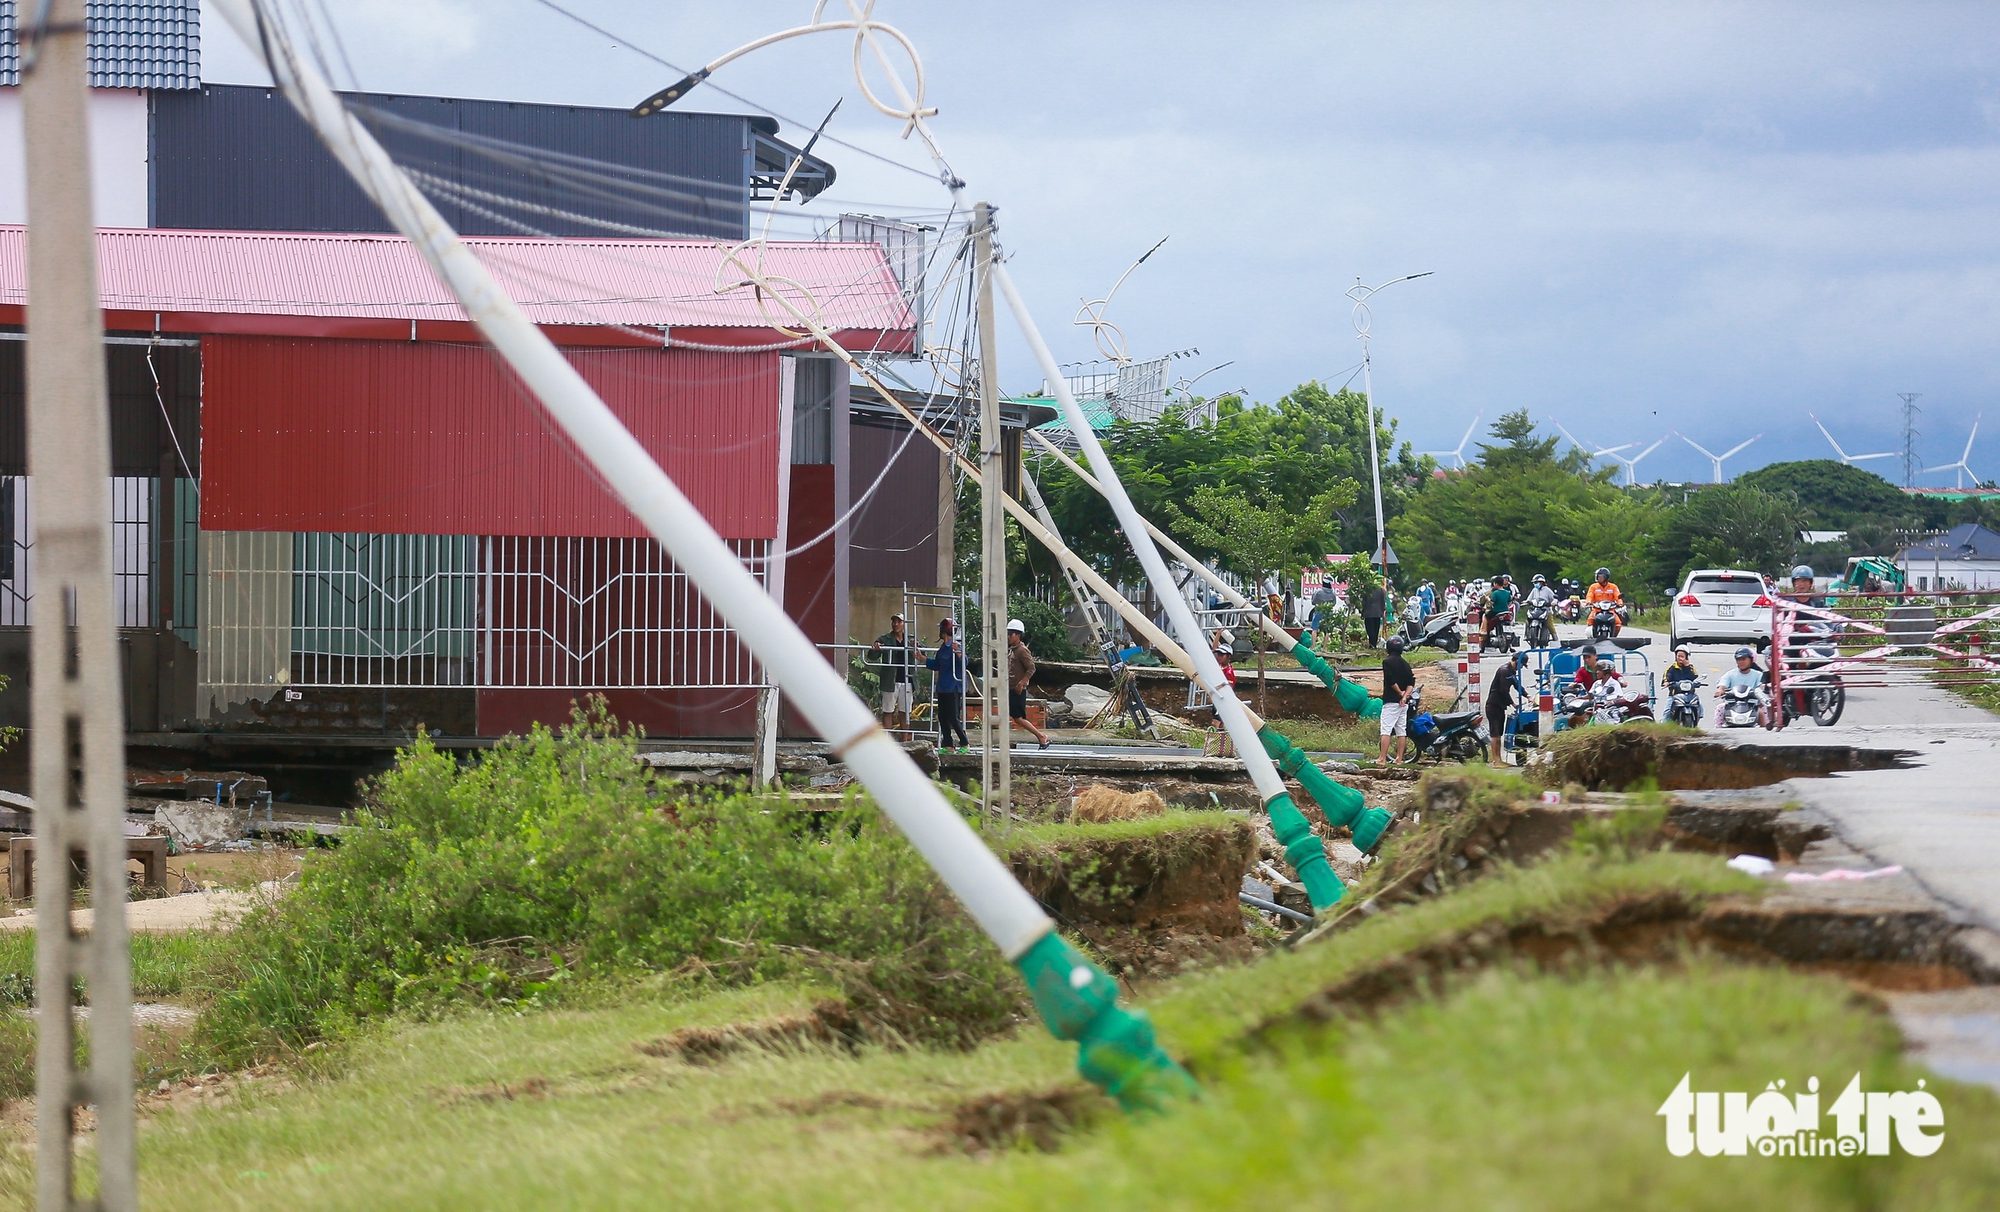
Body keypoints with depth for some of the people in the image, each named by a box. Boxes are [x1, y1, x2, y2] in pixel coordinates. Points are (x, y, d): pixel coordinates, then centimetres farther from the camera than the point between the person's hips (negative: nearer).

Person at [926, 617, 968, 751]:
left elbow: (964, 663, -23)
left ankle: (965, 744, 3)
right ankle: (947, 745, 13)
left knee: (953, 718, -8)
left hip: (953, 688, -9)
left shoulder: (957, 646, -13)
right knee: (942, 717, 8)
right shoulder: (943, 647, 14)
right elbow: (937, 665, 25)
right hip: (943, 687, 9)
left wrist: (958, 652, -39)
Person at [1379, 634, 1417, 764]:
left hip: (1391, 701, -7)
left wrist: (1400, 692, -3)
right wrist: (1405, 695, -6)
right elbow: (1411, 682, 4)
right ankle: (1399, 759, 11)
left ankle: (1383, 759, -14)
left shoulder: (1387, 662, -7)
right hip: (1404, 703, 7)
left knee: (1386, 730, -9)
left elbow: (1391, 680, -16)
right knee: (1401, 731, 10)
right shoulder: (1405, 664, 13)